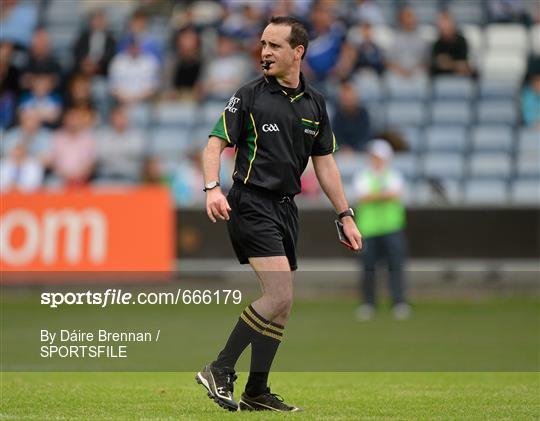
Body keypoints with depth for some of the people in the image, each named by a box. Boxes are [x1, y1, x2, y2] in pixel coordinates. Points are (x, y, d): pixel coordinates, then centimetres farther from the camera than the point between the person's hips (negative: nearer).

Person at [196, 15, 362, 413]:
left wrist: (346, 216, 14)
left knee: (282, 306, 6)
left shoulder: (314, 103, 11)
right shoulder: (250, 96, -4)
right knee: (279, 296, -20)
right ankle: (220, 371, -13)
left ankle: (256, 392, 12)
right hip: (251, 204, -7)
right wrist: (213, 189, -25)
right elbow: (216, 143, -7)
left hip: (287, 207, 7)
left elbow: (324, 162, 17)